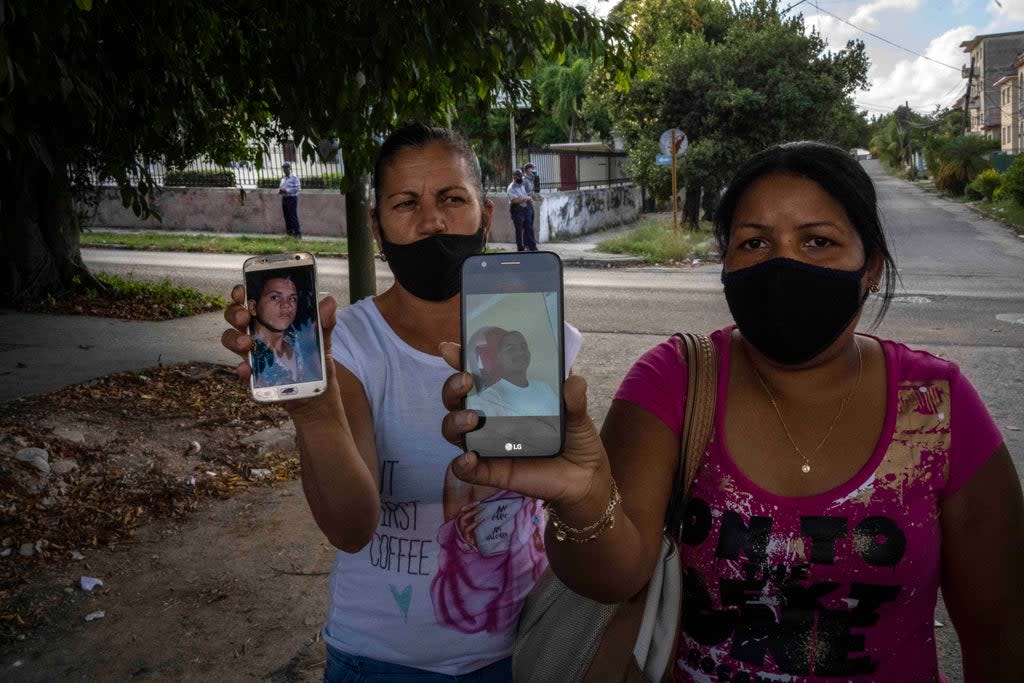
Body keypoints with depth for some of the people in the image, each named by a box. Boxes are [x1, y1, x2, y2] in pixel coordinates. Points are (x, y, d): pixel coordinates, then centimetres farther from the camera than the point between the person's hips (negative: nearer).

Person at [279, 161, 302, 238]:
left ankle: (297, 233, -8)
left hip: (292, 198, -8)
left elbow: (298, 188, -14)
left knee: (293, 216, -10)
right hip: (284, 199, 8)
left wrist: (286, 190, -19)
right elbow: (281, 187, 26)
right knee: (286, 216, 8)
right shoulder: (283, 179, 17)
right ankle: (289, 232, 15)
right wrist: (280, 191, 1)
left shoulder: (294, 177, -6)